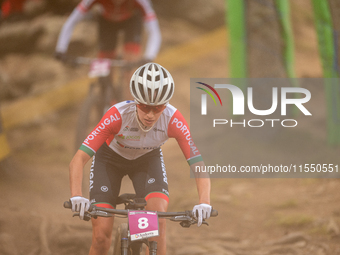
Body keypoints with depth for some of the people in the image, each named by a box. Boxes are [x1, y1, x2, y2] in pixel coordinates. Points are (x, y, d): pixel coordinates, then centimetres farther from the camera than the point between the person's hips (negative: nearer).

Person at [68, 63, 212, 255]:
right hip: (110, 158, -1)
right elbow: (78, 160, -40)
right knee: (101, 236, -12)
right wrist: (76, 196, -56)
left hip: (147, 159, 2)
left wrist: (204, 202, -49)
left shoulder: (173, 121, -34)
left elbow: (199, 166, -32)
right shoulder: (118, 116, -38)